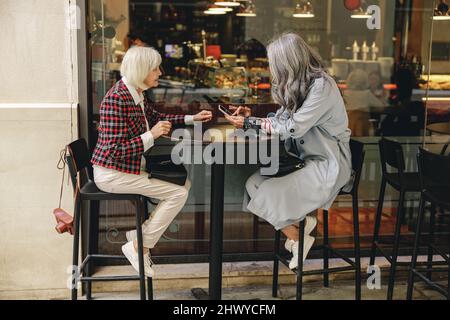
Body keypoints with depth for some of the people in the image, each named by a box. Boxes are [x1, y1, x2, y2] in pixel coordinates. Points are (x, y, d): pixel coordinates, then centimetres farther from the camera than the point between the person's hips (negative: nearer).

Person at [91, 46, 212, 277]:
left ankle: (139, 230, 15)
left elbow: (156, 117, 21)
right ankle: (138, 247, 1)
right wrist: (152, 135, -28)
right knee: (178, 194, -12)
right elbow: (115, 151, -26)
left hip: (131, 165, 9)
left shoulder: (136, 93, 4)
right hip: (112, 173, -9)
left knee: (184, 182, 10)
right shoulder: (116, 99, -24)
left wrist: (193, 118, 14)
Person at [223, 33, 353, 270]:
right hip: (304, 157, 9)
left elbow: (293, 127, -23)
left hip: (327, 164, -8)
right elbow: (283, 120, 11)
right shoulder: (297, 84, 9)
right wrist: (252, 117, 0)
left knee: (269, 195, -21)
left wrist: (249, 124, -17)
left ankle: (299, 239, 5)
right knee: (253, 184, -11)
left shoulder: (322, 86, -19)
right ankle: (301, 221, 5)